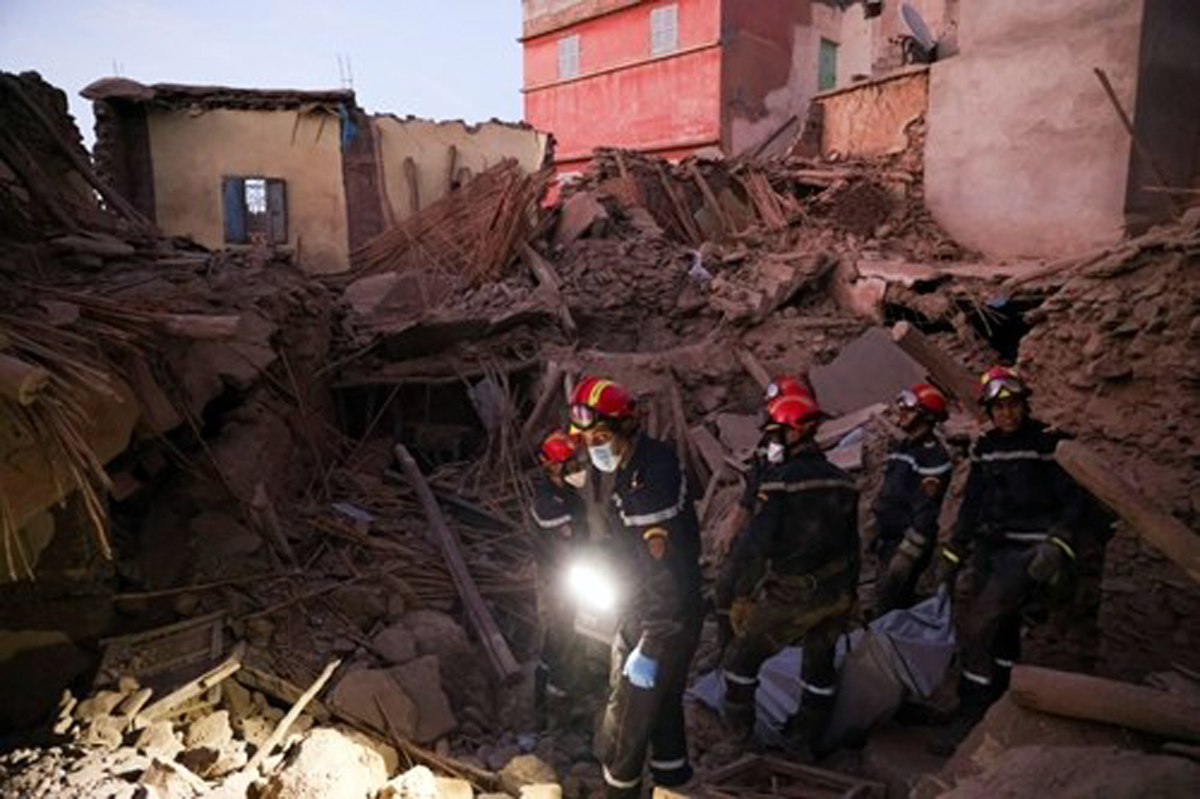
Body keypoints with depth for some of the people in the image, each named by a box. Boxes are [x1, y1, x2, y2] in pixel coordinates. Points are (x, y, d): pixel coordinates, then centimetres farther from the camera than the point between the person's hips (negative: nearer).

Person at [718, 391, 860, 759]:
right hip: (837, 594, 7)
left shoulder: (781, 479, -17)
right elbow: (852, 543, 13)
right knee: (819, 664, 21)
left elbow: (757, 541, -20)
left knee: (745, 652, 13)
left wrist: (733, 586, -10)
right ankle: (809, 738, 34)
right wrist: (849, 592, 22)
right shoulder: (841, 480, 5)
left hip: (791, 594, -6)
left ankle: (737, 724, 28)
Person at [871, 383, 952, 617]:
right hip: (887, 541, 9)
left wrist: (906, 554, -22)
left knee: (888, 608, -10)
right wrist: (877, 536, 21)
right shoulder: (900, 448, 14)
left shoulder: (933, 456, -16)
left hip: (908, 543, -9)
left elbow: (926, 511, -20)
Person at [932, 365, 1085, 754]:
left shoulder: (1049, 444, -7)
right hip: (990, 548, 6)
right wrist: (952, 554, 17)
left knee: (976, 626, -14)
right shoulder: (985, 448, 11)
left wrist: (1057, 547, -19)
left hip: (1028, 553, -6)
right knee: (1001, 628, 12)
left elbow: (1075, 502, -7)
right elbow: (971, 505, 18)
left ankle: (970, 717, -3)